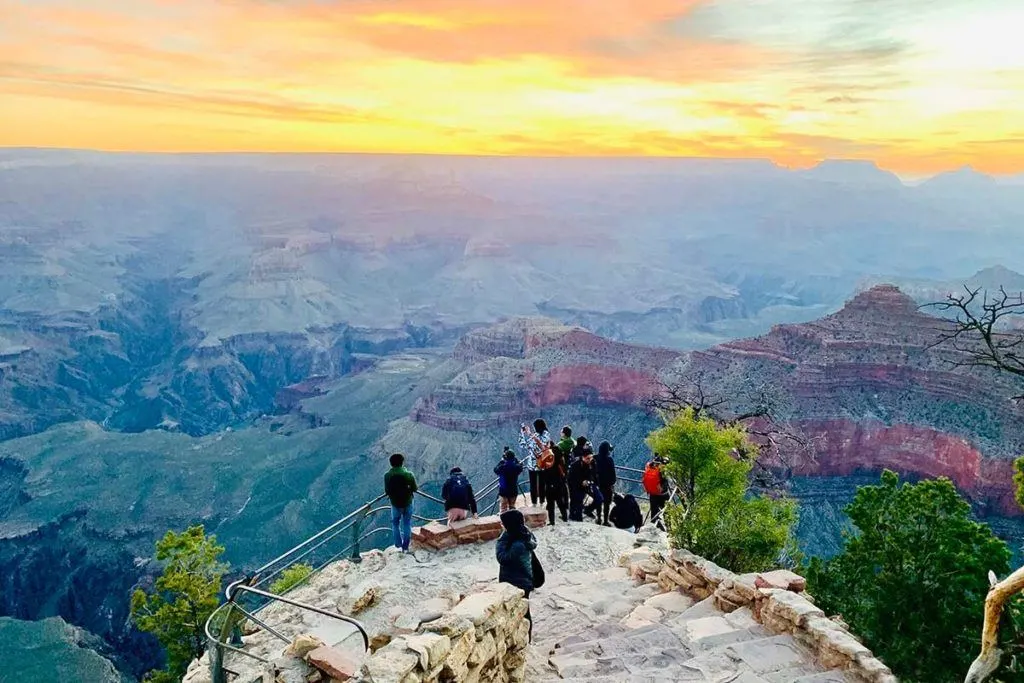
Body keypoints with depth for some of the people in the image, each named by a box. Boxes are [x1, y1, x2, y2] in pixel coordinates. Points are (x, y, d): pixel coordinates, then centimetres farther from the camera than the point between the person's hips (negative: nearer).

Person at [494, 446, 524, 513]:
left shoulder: (502, 467, -17)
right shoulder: (516, 467, -11)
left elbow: (495, 470, 2)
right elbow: (521, 468, 13)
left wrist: (501, 461, 4)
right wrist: (516, 460, 7)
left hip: (503, 490, -2)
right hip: (513, 490, 2)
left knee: (504, 507, 5)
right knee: (512, 506, 17)